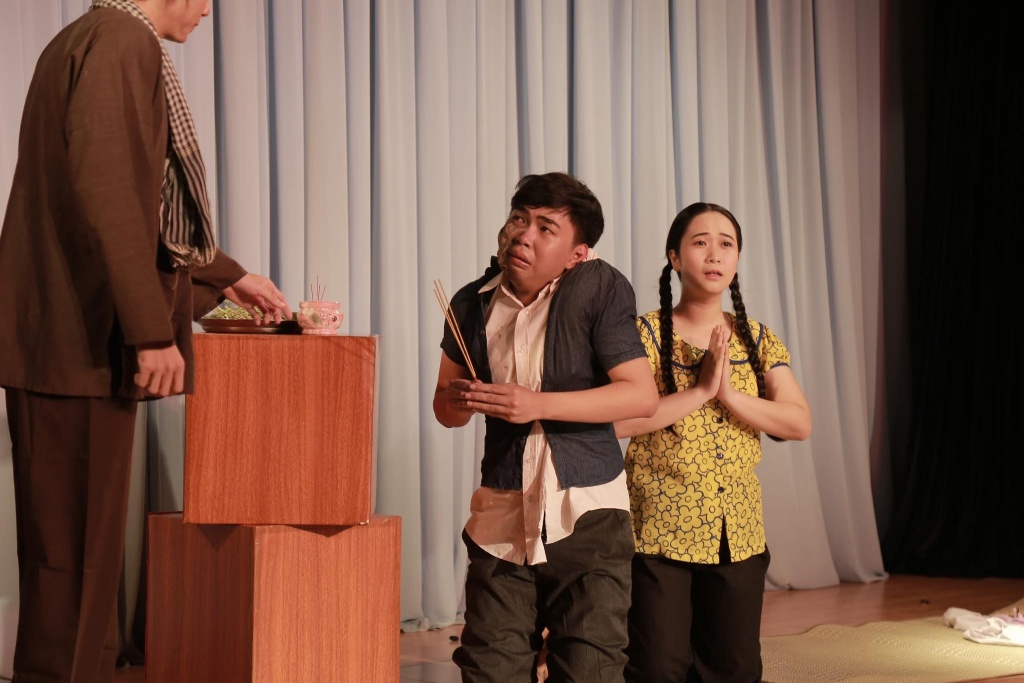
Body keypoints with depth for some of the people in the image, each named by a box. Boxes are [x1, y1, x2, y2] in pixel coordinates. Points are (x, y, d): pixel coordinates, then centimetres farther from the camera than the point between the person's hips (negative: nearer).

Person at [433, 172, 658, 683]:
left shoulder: (600, 288, -8)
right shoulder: (472, 304, 5)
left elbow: (642, 396, -13)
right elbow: (444, 407, 17)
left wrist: (538, 404, -21)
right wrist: (460, 401, -8)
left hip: (587, 511, -3)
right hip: (501, 514, 3)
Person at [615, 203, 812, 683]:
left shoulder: (757, 340, 8)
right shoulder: (647, 333, -4)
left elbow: (800, 423, -3)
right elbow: (617, 420, -19)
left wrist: (729, 394, -15)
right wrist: (701, 389, -20)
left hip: (738, 534, 4)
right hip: (660, 533, -4)